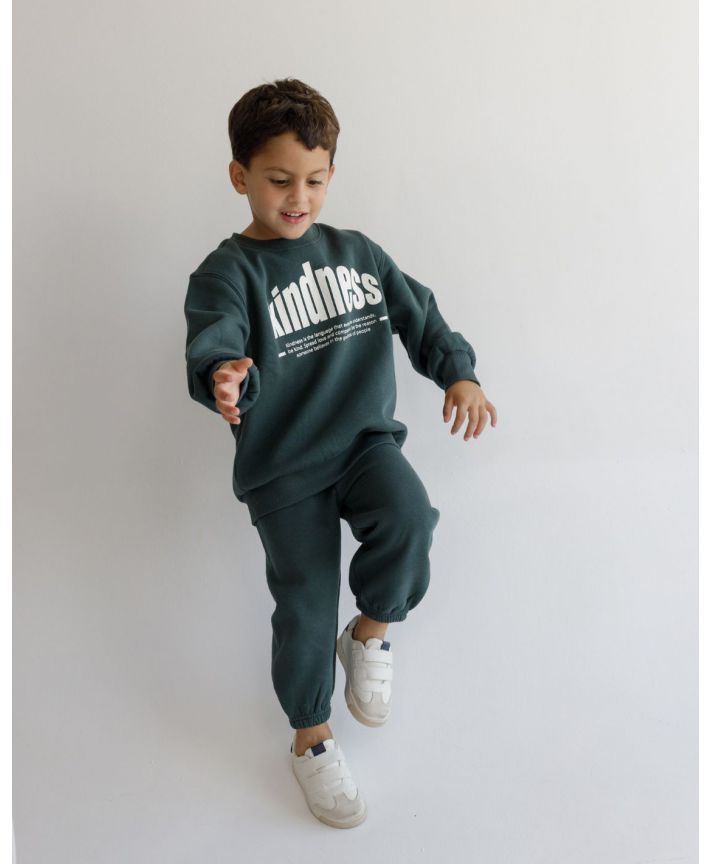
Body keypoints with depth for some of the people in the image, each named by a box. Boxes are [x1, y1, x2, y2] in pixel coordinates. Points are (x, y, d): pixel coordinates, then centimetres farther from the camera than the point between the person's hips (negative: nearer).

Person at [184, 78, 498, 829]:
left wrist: (459, 372, -8)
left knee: (407, 518, -27)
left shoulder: (357, 252, 8)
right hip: (281, 462, -3)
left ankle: (370, 633, 4)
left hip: (365, 437, 3)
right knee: (306, 603, -2)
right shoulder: (228, 271, -7)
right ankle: (310, 739, 24)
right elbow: (215, 337, -27)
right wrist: (222, 376, -50)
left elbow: (419, 315, 9)